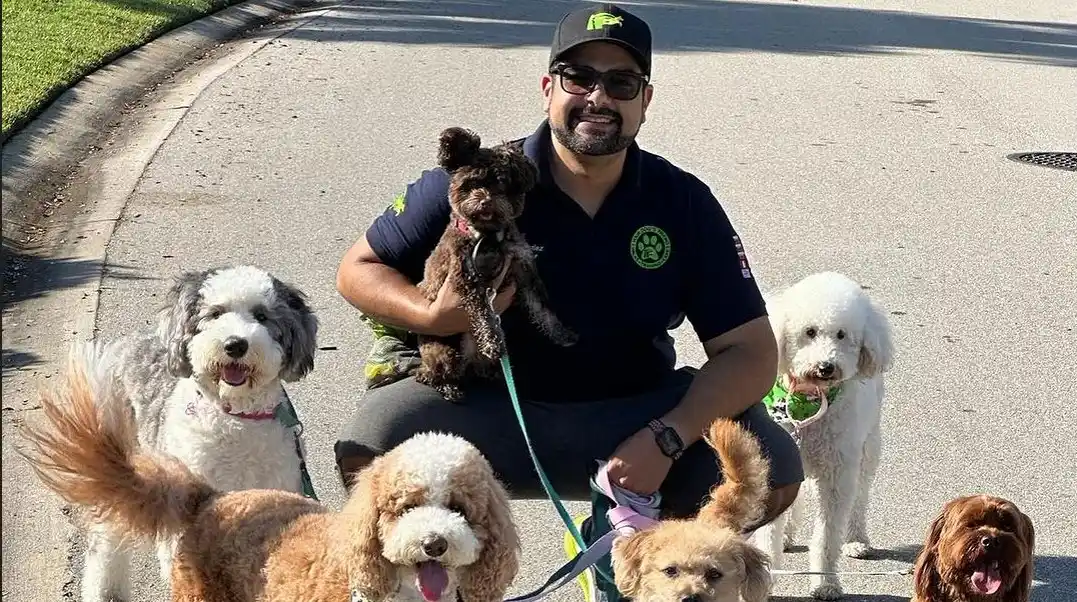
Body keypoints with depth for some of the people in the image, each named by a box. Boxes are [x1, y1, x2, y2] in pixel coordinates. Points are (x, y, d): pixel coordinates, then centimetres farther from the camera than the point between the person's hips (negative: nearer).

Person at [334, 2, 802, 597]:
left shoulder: (683, 203, -5)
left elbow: (750, 352, -7)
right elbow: (357, 269, 1)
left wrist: (666, 439, -24)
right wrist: (432, 316, -22)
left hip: (632, 411, 2)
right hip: (488, 409, -1)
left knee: (771, 472, -21)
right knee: (368, 453, -31)